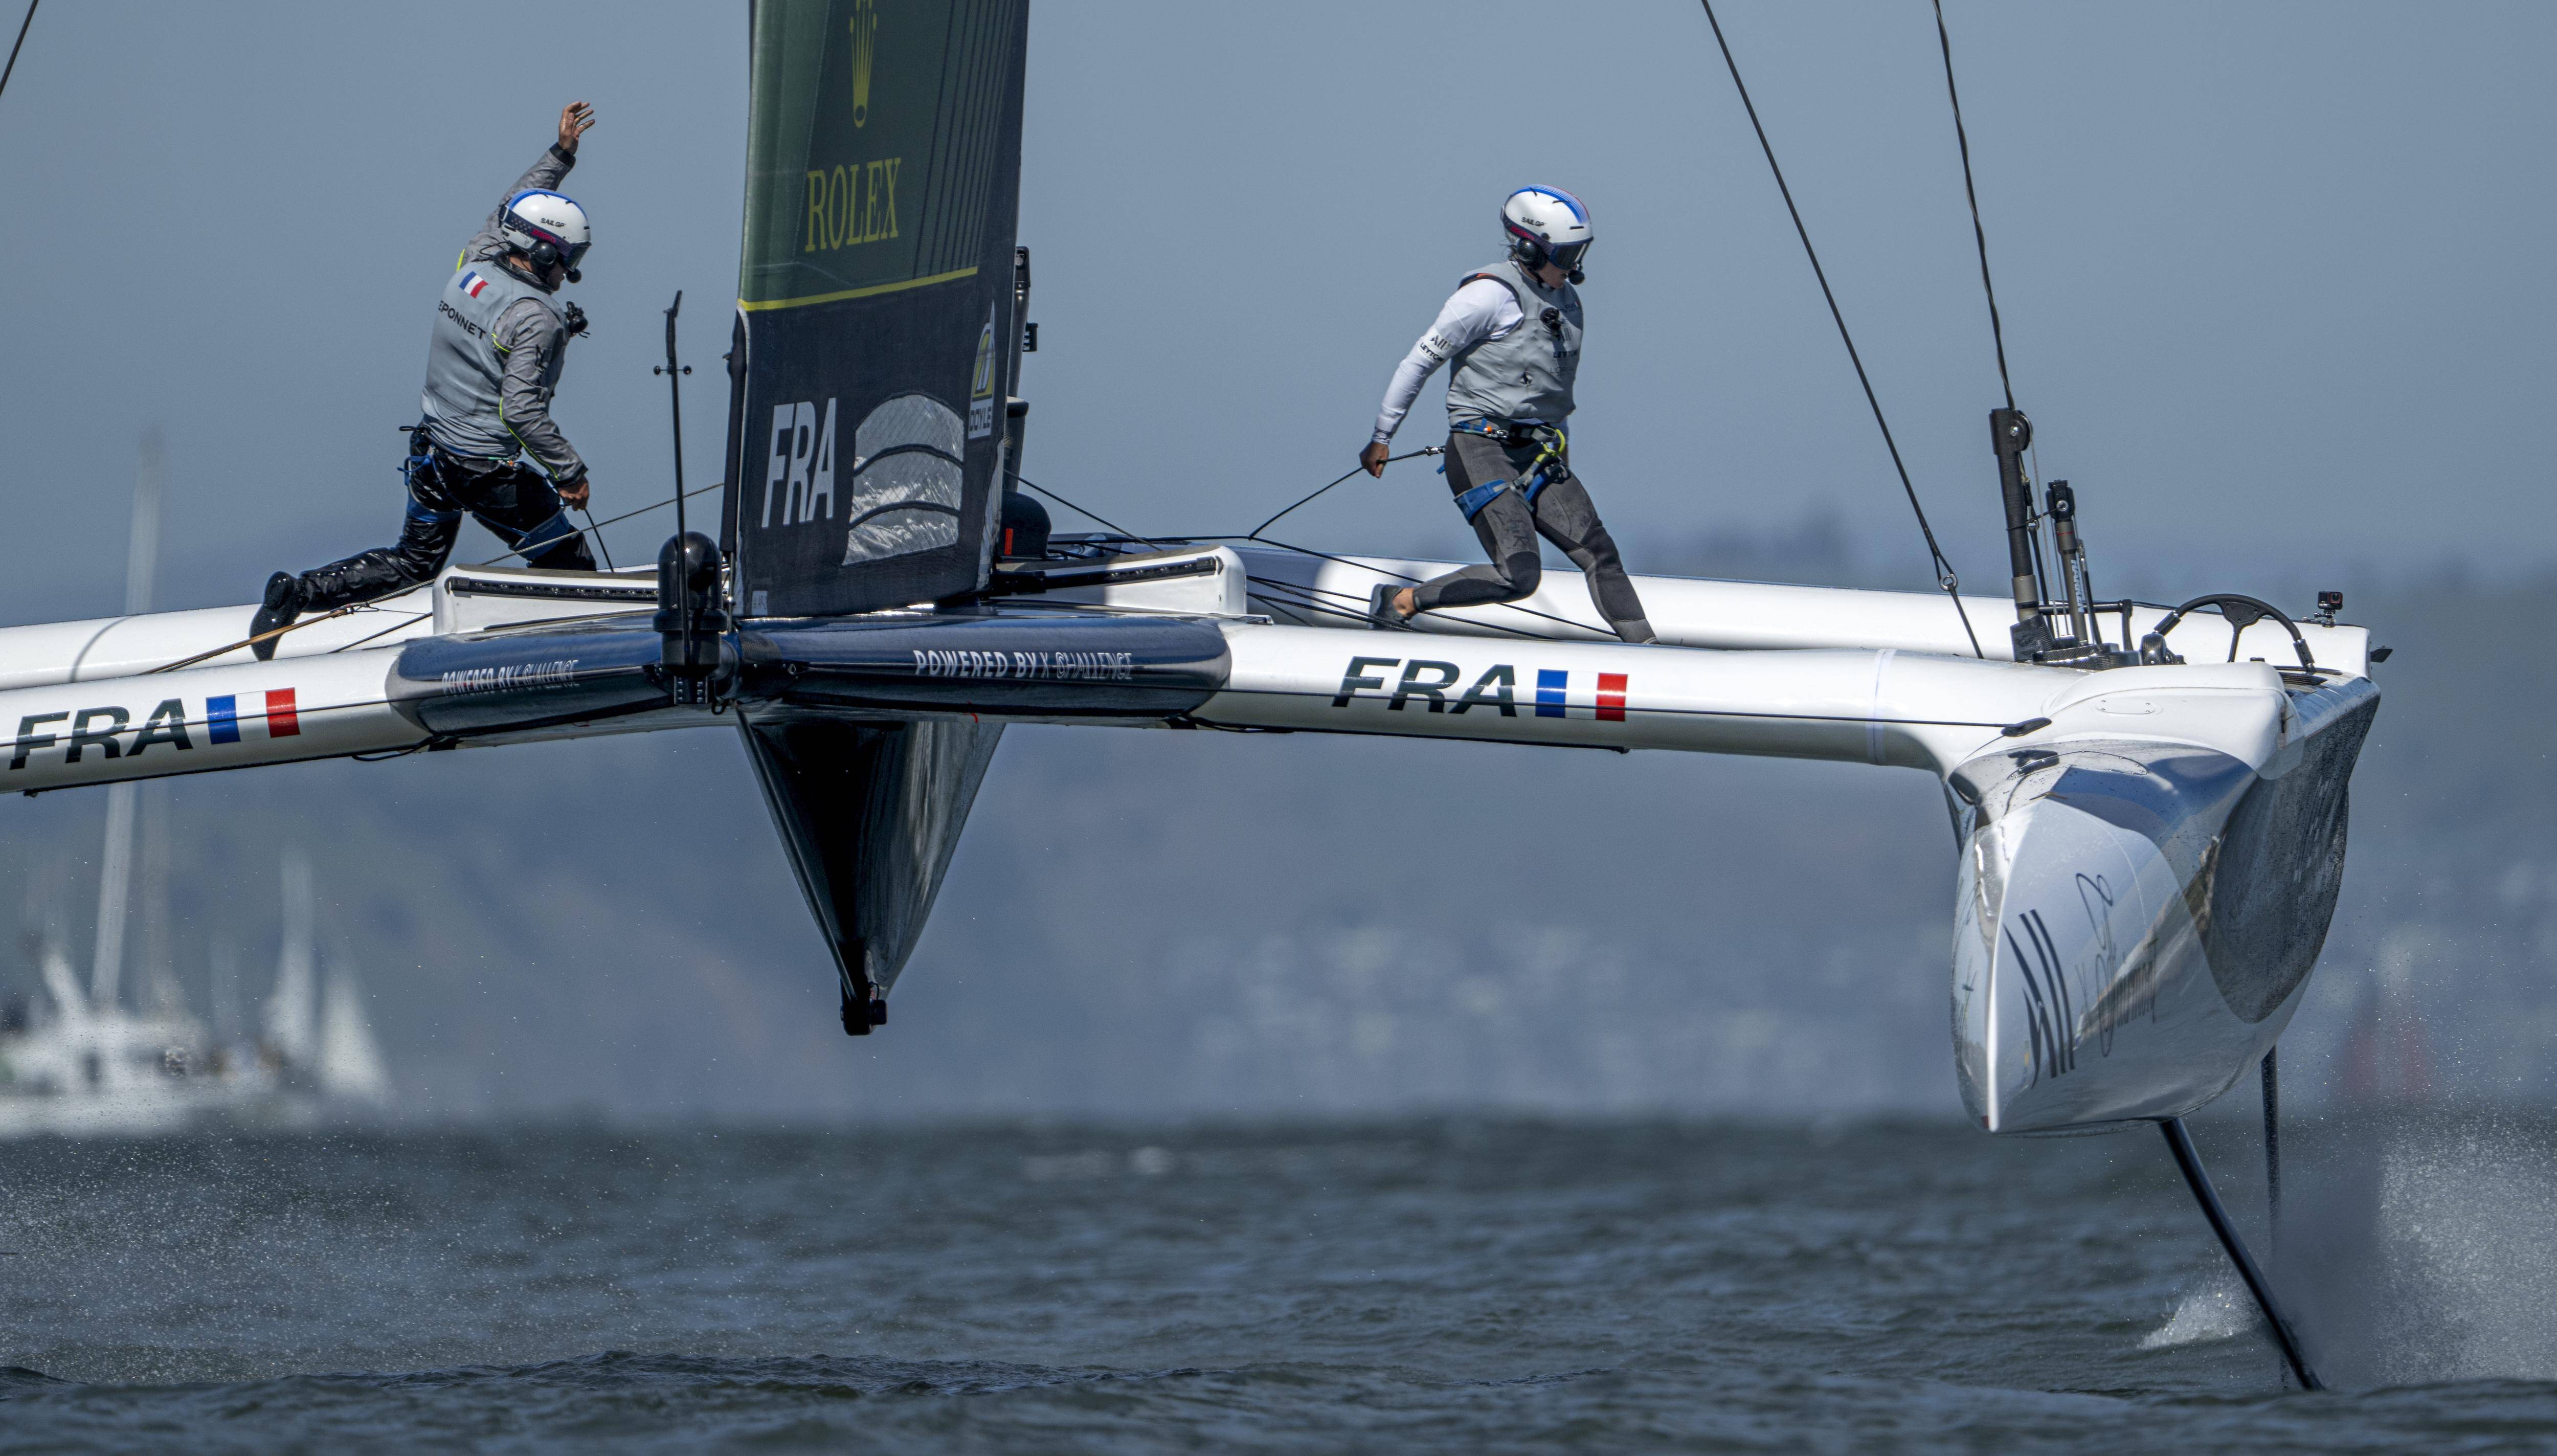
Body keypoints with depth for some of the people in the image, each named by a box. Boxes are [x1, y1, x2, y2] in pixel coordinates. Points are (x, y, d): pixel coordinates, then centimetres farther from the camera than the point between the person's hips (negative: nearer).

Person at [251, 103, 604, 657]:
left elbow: (507, 214, 22)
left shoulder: (471, 268, 1)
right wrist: (570, 471, -17)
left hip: (432, 453, 8)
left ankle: (298, 593, 8)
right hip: (489, 472, -8)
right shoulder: (534, 318, -21)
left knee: (412, 564, 21)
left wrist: (560, 154, 26)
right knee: (571, 568, 9)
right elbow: (522, 410, -26)